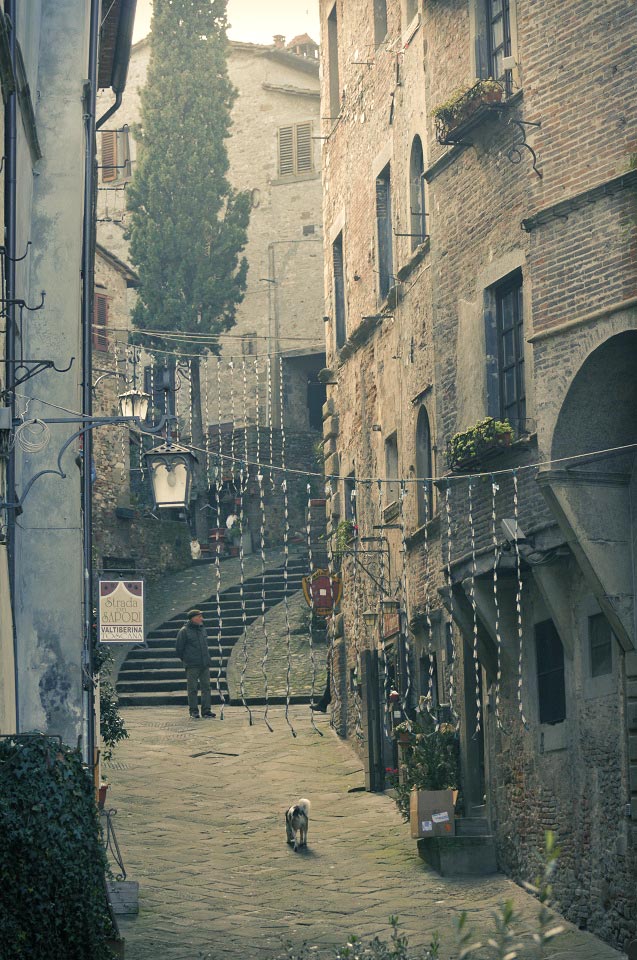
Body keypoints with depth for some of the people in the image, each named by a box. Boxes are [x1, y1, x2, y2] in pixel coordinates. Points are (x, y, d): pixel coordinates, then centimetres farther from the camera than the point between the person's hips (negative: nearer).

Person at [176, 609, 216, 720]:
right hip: (192, 666, -6)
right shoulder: (184, 631, -7)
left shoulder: (202, 629, 12)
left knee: (206, 687, 4)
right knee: (193, 689, -2)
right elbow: (179, 647, -2)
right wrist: (185, 660, 2)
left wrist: (207, 659, 14)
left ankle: (206, 710, 7)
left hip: (205, 665, 6)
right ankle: (193, 711, 4)